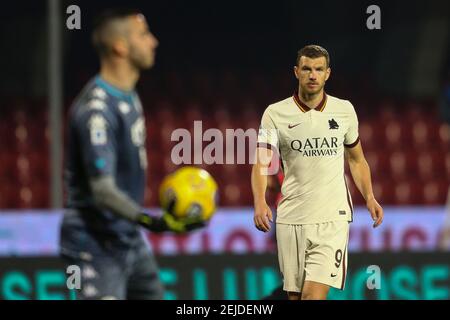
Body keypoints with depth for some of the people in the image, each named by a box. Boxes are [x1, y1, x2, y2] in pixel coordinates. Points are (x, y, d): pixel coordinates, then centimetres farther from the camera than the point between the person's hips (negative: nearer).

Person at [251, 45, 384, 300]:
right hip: (291, 219, 1)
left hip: (332, 220, -1)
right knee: (295, 295, 6)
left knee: (314, 295, -16)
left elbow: (357, 160, 18)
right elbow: (261, 164, -1)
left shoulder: (345, 110, 6)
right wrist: (260, 202, -18)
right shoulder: (275, 114, 0)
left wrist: (369, 197, 4)